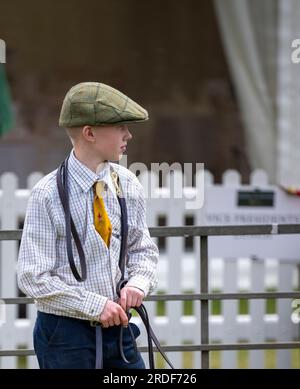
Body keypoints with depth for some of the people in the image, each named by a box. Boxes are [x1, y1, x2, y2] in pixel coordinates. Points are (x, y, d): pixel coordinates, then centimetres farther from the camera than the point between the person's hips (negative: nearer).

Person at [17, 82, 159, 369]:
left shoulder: (127, 184, 3)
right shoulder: (48, 195, -13)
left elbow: (143, 249, 14)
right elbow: (33, 278, -13)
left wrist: (138, 283, -8)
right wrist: (96, 306, -17)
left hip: (118, 326, 5)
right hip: (65, 334, -5)